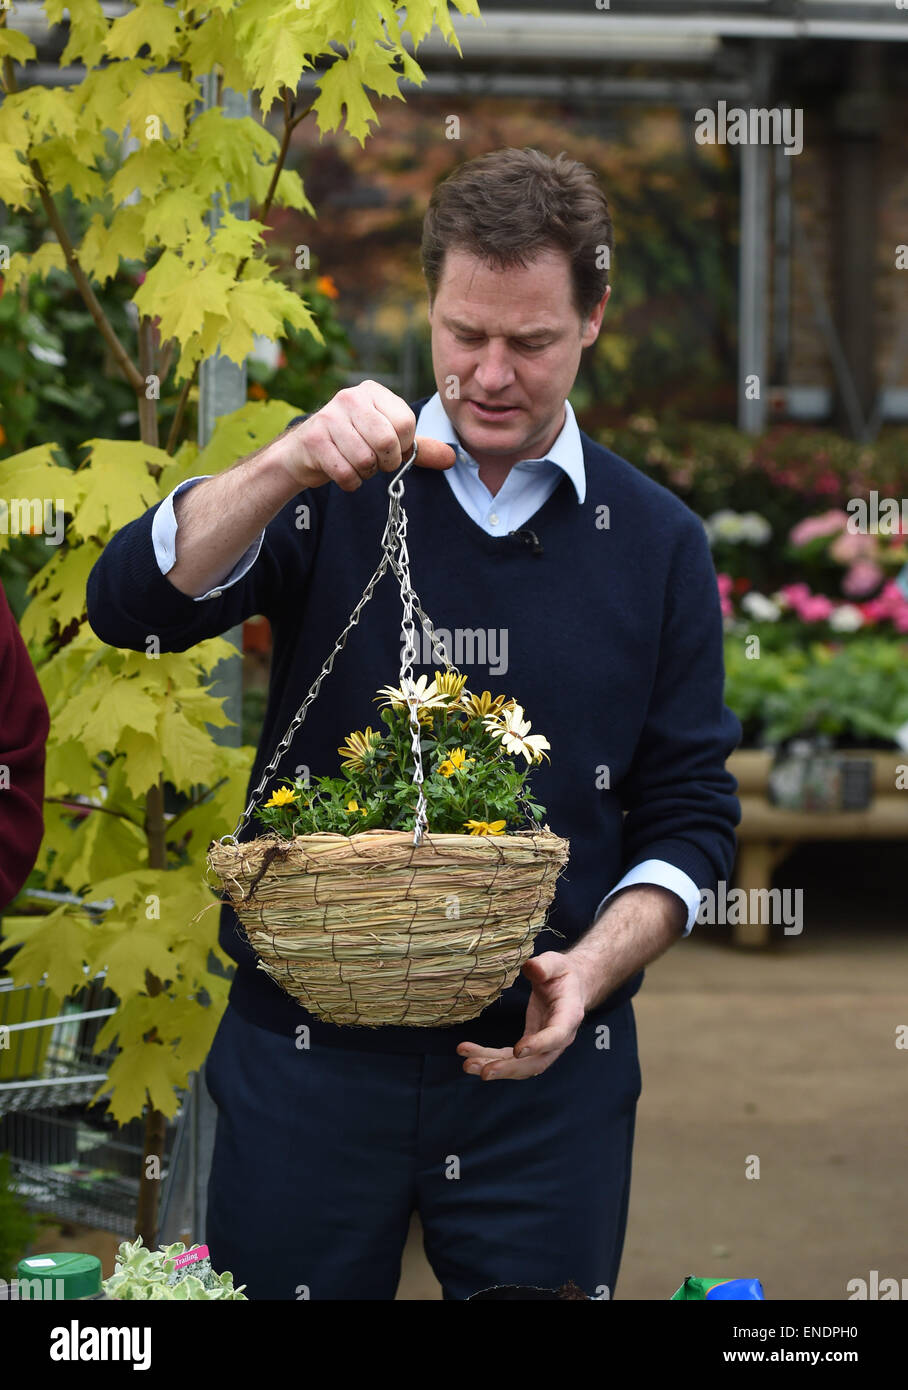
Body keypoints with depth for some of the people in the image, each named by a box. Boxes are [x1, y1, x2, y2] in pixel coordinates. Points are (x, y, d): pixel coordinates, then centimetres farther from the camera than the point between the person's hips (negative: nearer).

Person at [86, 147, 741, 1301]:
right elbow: (129, 605, -12)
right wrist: (283, 467, -27)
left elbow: (692, 811, 6)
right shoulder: (338, 493, 3)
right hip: (308, 1050, 0)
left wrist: (593, 967, -13)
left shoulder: (656, 543, 6)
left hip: (544, 1065, 1)